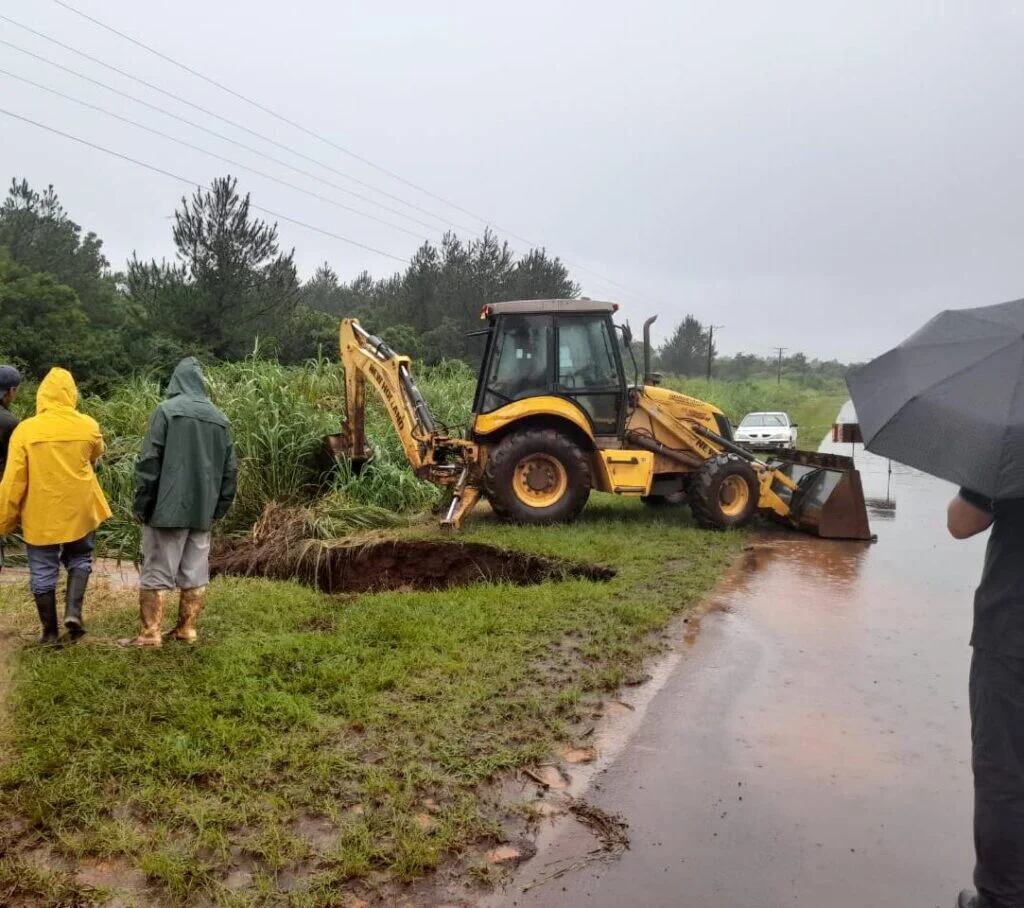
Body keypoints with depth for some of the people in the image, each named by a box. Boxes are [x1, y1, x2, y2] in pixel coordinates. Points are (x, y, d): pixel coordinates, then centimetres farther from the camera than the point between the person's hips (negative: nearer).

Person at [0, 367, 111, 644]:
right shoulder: (88, 425, -5)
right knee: (79, 558, 20)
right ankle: (73, 611, 2)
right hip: (79, 510, 2)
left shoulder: (26, 429, -10)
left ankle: (49, 631, 17)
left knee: (42, 572, 10)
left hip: (41, 514, -1)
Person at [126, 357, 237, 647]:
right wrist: (219, 506, 17)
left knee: (157, 572, 2)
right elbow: (230, 469, 11)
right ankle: (187, 630, 15)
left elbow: (149, 460, -9)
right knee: (195, 574, 9)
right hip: (203, 509, 5)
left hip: (168, 507, -4)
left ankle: (150, 633, 4)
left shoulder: (167, 410, -6)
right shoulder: (220, 418, 9)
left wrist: (142, 504, -3)